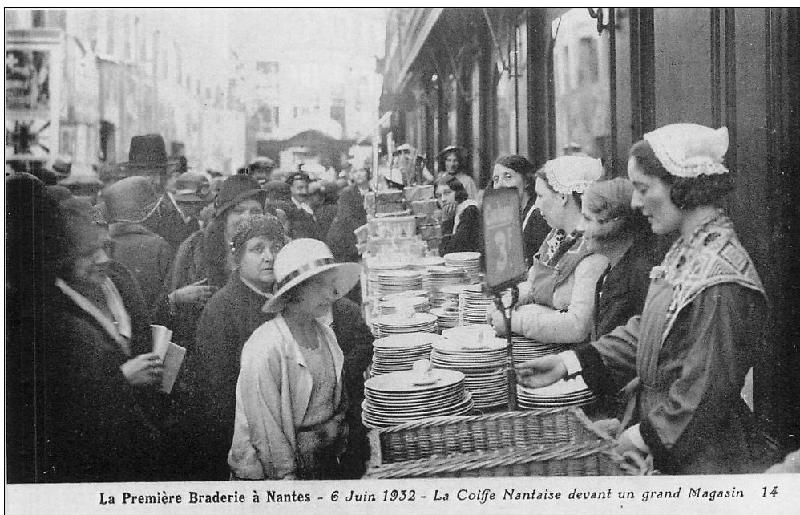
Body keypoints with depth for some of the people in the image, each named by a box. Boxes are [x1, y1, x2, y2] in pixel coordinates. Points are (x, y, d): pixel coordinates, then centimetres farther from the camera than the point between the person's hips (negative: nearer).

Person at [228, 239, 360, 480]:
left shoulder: (326, 334, 3)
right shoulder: (265, 347, -19)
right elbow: (265, 426, -18)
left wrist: (339, 449, 7)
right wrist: (287, 476, -16)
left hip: (327, 462, 7)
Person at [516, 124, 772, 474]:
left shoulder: (720, 280, -25)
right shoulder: (685, 253, 7)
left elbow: (706, 392, -23)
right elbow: (645, 332, 10)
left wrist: (646, 436, -13)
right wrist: (570, 362, 2)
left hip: (705, 464, -8)